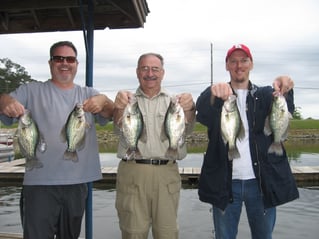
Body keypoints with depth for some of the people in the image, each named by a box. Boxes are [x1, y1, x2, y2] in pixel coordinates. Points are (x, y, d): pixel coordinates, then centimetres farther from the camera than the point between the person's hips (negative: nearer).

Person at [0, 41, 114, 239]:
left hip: (78, 182, 3)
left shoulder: (89, 94, 11)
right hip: (41, 182, -3)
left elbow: (109, 114, -4)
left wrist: (104, 101, -27)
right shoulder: (32, 91, 4)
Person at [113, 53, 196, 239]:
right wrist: (120, 108, -34)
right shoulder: (129, 101, 9)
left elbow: (186, 129, -7)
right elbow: (120, 126, -10)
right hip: (132, 173, 0)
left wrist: (189, 109, -31)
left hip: (167, 174, 1)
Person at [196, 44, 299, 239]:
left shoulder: (265, 95, 9)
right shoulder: (217, 96, 6)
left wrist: (285, 90, -35)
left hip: (261, 182, 1)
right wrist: (212, 94, -38)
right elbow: (202, 115, -16)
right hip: (226, 183, 0)